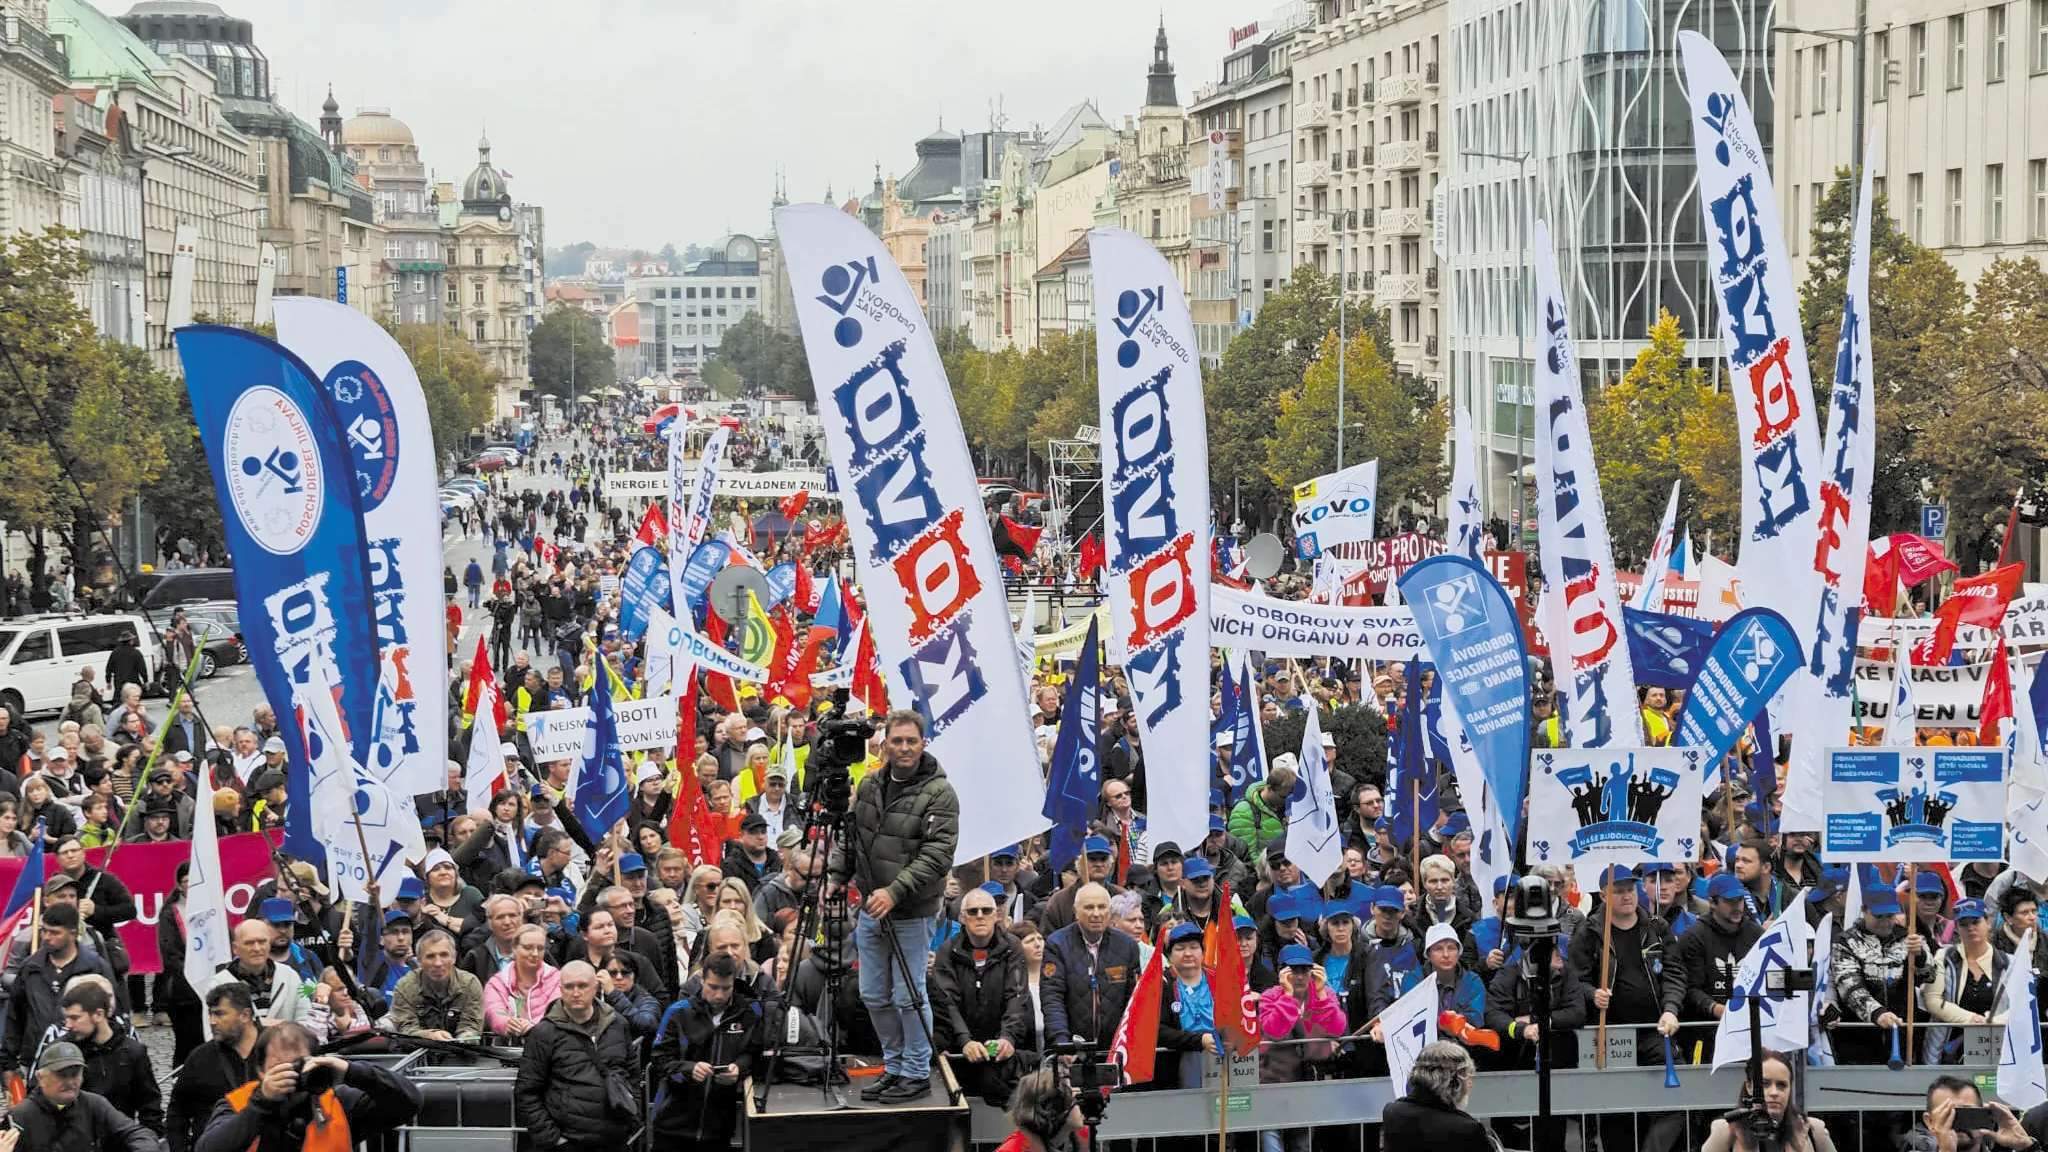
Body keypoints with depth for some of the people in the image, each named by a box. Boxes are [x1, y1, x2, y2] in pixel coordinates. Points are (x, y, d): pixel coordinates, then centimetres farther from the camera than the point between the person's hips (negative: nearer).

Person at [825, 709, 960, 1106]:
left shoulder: (939, 793, -13)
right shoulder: (869, 785, 6)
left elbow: (938, 855, -19)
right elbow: (849, 837, 17)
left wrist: (895, 891, -26)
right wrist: (836, 876, 2)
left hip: (913, 913, -7)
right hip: (871, 909, 7)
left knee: (908, 995, -2)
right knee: (874, 996, 13)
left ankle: (917, 1073, 11)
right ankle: (894, 1067, 27)